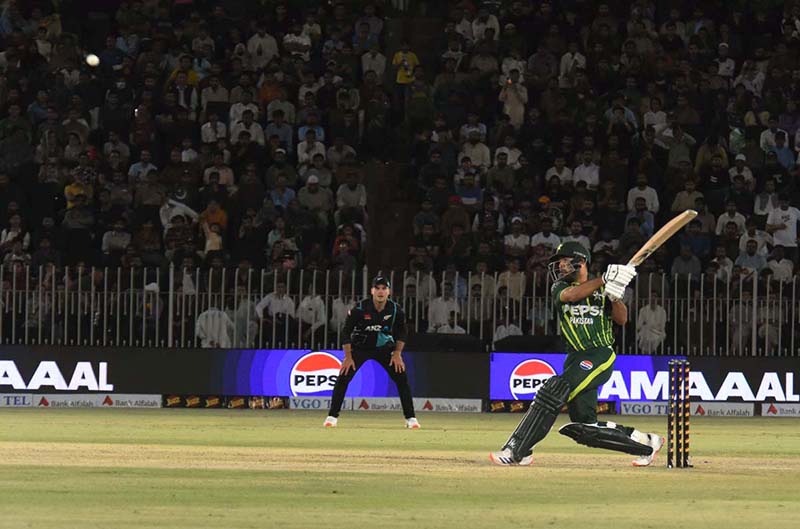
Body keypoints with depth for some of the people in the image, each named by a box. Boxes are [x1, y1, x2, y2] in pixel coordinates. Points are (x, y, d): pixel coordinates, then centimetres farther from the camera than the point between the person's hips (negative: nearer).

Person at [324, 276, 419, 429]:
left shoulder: (396, 310, -15)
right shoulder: (360, 309, -22)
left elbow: (401, 333, 2)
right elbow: (346, 332, -13)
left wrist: (397, 353, -8)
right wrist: (348, 357, -16)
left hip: (384, 348, 2)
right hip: (360, 347, -2)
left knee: (402, 378, -9)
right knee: (343, 378, -14)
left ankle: (411, 418, -1)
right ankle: (332, 416, -4)